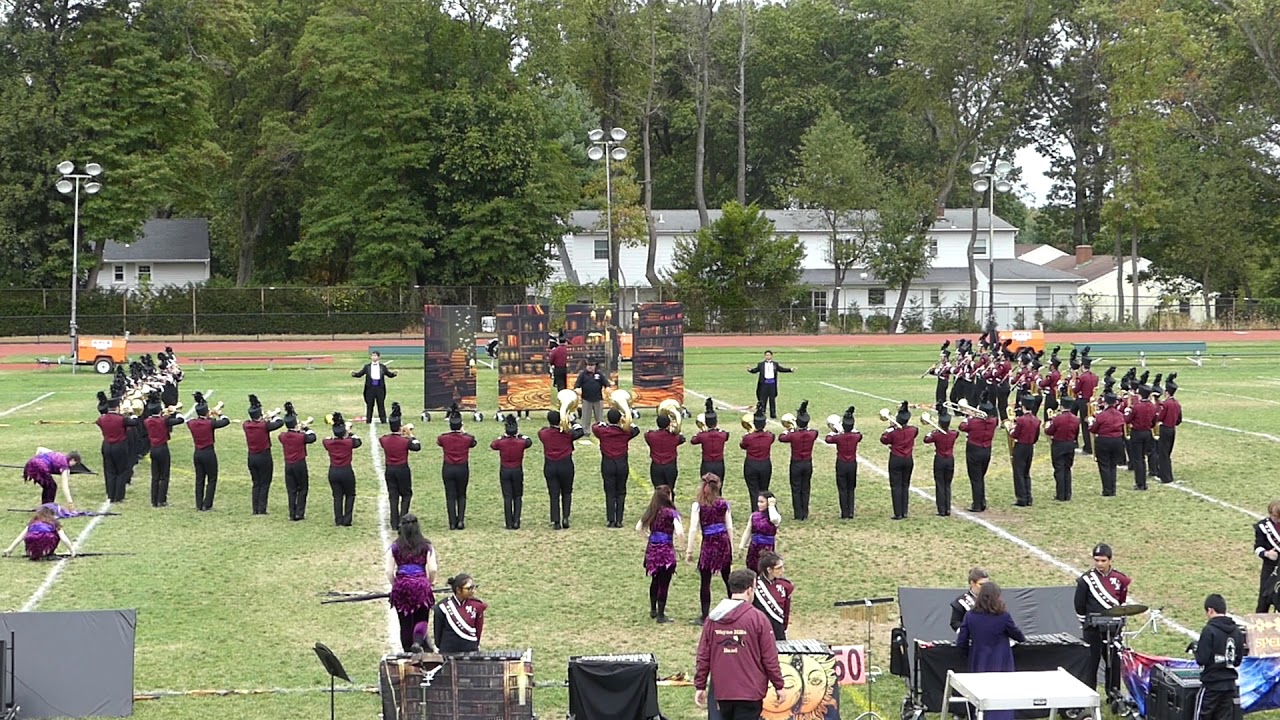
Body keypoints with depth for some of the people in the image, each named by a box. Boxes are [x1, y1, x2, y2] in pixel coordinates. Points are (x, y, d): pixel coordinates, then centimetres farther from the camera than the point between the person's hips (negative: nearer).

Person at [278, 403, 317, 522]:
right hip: (300, 465, -3)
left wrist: (297, 430, 16)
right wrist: (306, 428, 16)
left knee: (291, 490, 11)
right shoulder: (301, 436, -15)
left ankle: (292, 514, 11)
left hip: (288, 465, 3)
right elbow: (312, 438, 4)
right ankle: (299, 513, 4)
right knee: (302, 489, 10)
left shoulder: (282, 437, -6)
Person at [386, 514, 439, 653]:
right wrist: (430, 582, 15)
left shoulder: (394, 547, 3)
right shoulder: (426, 546, 1)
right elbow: (433, 569, -3)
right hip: (421, 586, -1)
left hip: (401, 587, 1)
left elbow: (389, 571, 0)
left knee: (405, 625, 7)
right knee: (421, 625, 6)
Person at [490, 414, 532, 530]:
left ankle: (509, 523, 1)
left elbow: (492, 445, 13)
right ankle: (516, 521, 1)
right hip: (517, 472, 0)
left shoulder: (501, 443, -10)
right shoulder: (521, 443, -9)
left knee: (507, 497, 3)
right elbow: (529, 442, 14)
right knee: (517, 497, 11)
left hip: (504, 472, 0)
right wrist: (520, 435, 24)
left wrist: (502, 436, 19)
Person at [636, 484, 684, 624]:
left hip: (652, 549, 6)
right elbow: (679, 532, -24)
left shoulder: (650, 511, 4)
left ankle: (653, 610, 35)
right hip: (665, 551, -6)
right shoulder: (670, 512, -14)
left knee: (655, 581, 23)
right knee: (664, 584, 3)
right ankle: (661, 616, 7)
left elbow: (638, 528, 9)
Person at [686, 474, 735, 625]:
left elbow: (692, 529, -11)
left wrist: (689, 551, -6)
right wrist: (732, 549, 15)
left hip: (708, 544, -3)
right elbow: (730, 528, 5)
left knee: (705, 581, 3)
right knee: (727, 578, 14)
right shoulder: (723, 504, 2)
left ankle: (705, 617, 4)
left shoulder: (698, 505, -7)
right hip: (724, 542, 3)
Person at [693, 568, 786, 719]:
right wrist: (778, 686, 3)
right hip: (750, 693, -5)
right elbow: (769, 657, -8)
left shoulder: (712, 618, 2)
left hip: (722, 691, 5)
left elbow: (703, 656, 4)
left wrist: (700, 686, 12)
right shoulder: (757, 618, -12)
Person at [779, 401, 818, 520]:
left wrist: (789, 431, 17)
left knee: (796, 490, 6)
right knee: (805, 490, 13)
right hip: (808, 464, 3)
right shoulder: (812, 434, -9)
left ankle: (798, 515, 6)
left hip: (796, 465, -3)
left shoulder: (793, 435, -18)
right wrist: (806, 428, 24)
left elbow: (781, 438, 2)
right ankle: (805, 514, 16)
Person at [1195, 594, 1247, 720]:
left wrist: (1196, 648, 2)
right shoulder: (1237, 631, 4)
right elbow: (1238, 660, 10)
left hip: (1211, 685, -5)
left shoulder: (1209, 630, -15)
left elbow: (1201, 660, -17)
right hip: (1230, 685, 6)